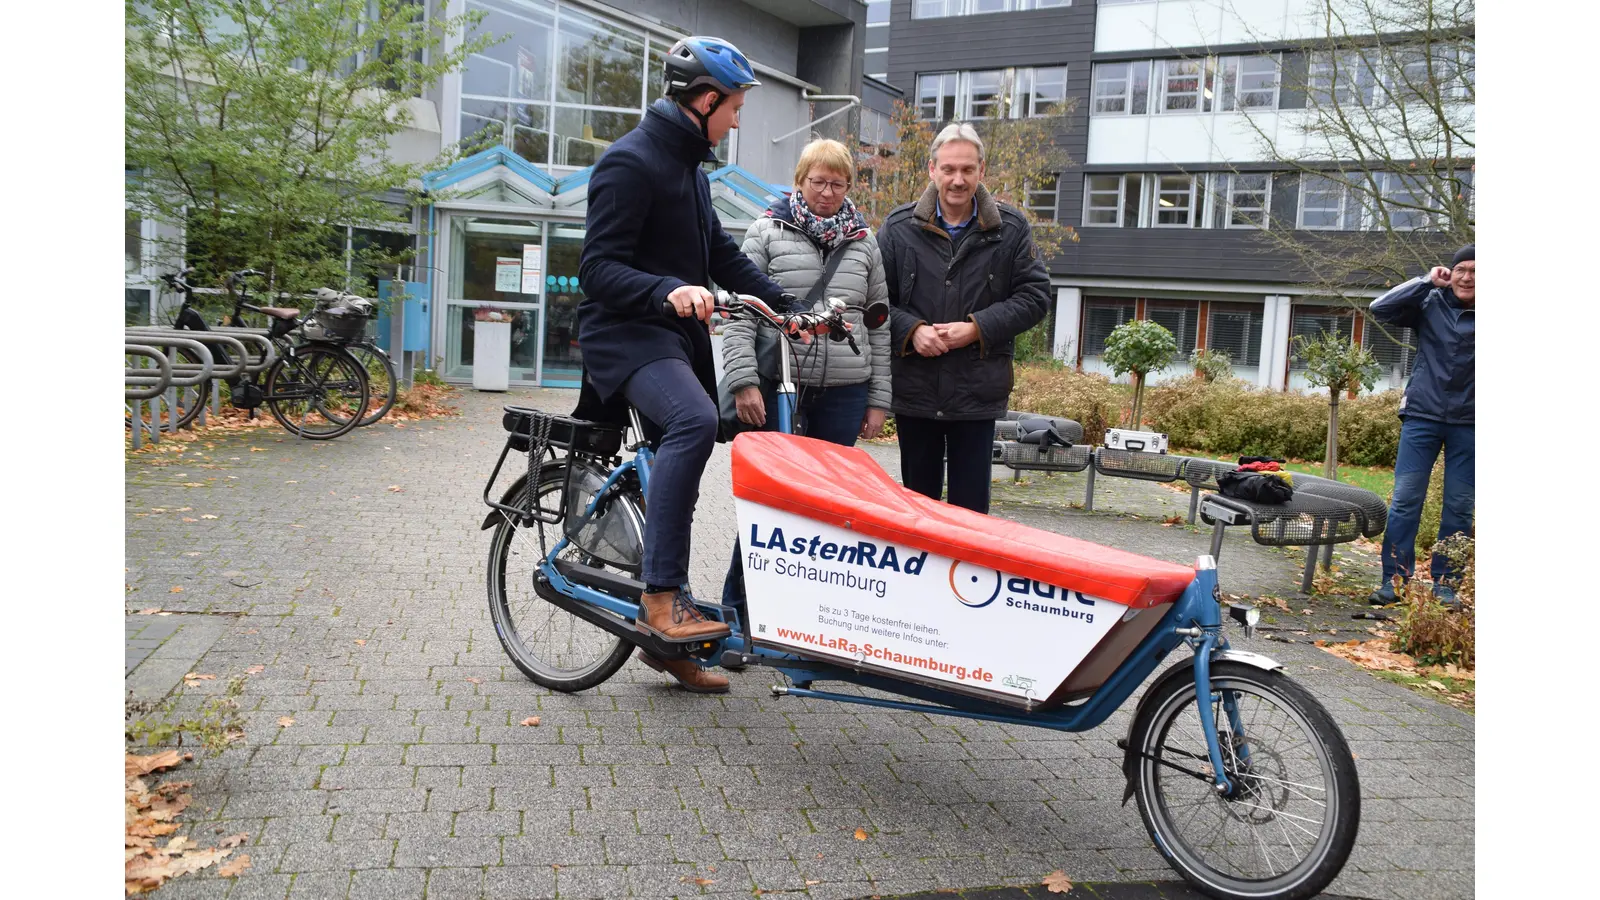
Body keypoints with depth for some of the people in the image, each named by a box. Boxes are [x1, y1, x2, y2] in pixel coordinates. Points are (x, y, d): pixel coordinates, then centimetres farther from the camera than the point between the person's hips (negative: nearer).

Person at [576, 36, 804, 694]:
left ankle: (664, 638, 19)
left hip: (676, 335, 10)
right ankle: (662, 596, -29)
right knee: (694, 421, -36)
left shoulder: (689, 166, 17)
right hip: (625, 332, -10)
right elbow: (598, 268, -19)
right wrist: (668, 289, -36)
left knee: (676, 471, 9)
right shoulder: (630, 162, -13)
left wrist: (787, 308, 9)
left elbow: (723, 256, 19)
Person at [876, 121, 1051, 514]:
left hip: (977, 393, -1)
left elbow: (1035, 296, 1)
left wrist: (978, 328, -10)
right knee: (917, 500, 14)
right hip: (914, 390, 1)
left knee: (970, 506, 3)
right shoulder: (899, 227, 1)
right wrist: (911, 330, -13)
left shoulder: (1010, 228, 1)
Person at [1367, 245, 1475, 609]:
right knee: (1405, 500, -1)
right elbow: (1379, 309, -8)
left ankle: (1445, 584, 14)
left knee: (1459, 507, 5)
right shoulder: (1429, 304, 2)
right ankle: (1394, 579, 5)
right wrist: (1427, 282, -10)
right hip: (1422, 416, 0)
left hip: (1467, 422, 0)